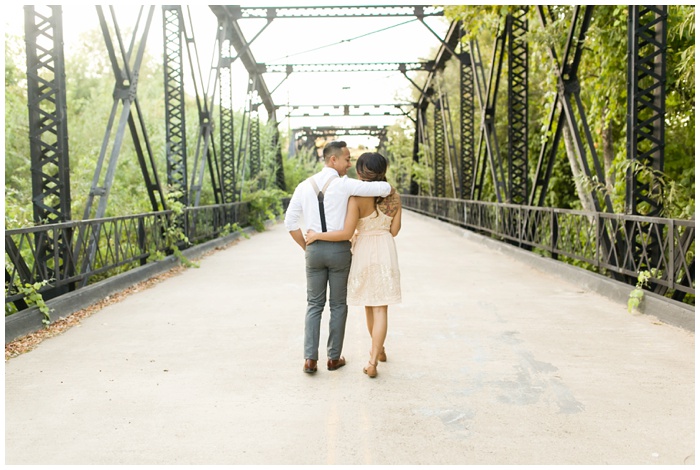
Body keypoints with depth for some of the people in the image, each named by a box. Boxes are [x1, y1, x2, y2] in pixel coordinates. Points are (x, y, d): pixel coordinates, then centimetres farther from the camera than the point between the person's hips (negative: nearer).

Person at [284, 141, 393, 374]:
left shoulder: (304, 186, 2)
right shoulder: (345, 184, -11)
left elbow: (290, 222, 2)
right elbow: (384, 189, -15)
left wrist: (306, 248, 12)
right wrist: (389, 189, 12)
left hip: (315, 250, 3)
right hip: (339, 251, -3)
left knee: (314, 305, 12)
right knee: (338, 305, 12)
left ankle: (310, 359, 3)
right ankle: (334, 357, 19)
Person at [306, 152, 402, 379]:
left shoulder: (357, 198, -14)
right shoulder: (394, 197, -2)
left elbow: (346, 233, -19)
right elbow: (394, 230, 3)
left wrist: (317, 236, -8)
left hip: (363, 253, -1)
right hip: (386, 253, 2)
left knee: (370, 304, 18)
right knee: (380, 307, 1)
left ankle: (379, 350, 35)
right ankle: (373, 361, -8)